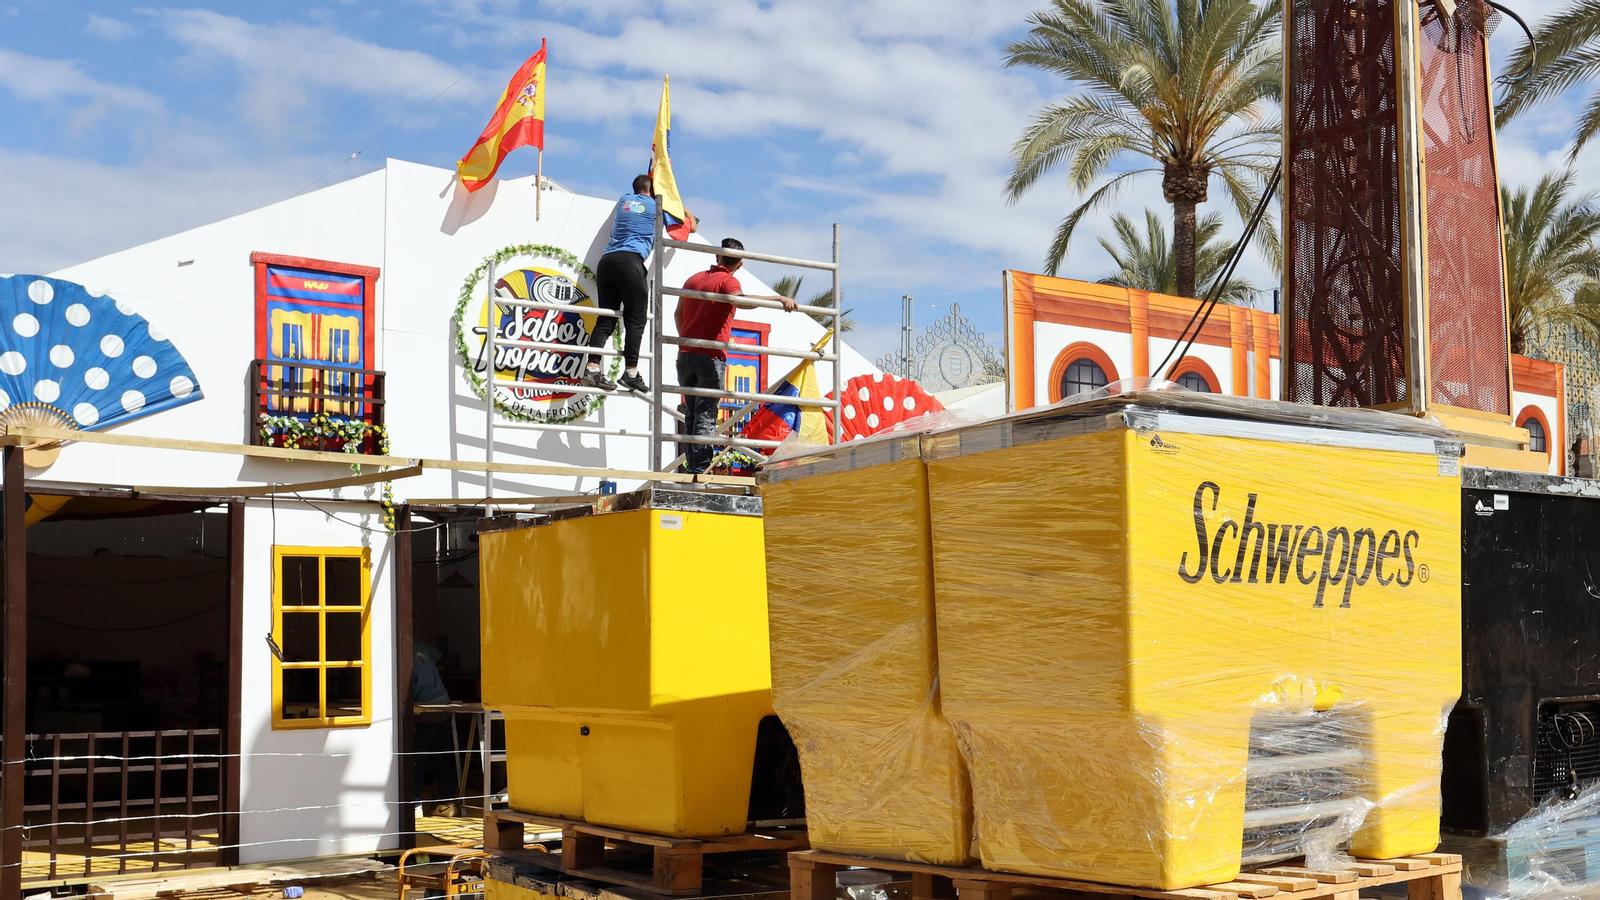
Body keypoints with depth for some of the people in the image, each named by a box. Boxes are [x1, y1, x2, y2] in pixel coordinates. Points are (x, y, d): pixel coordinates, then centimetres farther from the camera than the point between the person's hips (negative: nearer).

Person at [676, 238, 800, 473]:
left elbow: (678, 314, 25)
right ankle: (700, 470, -11)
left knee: (691, 413, 12)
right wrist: (779, 298, -34)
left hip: (685, 355, 6)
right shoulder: (728, 281, -5)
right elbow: (739, 299, -29)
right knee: (705, 415, -5)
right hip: (710, 357, -6)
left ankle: (692, 467, 8)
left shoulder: (693, 279, 16)